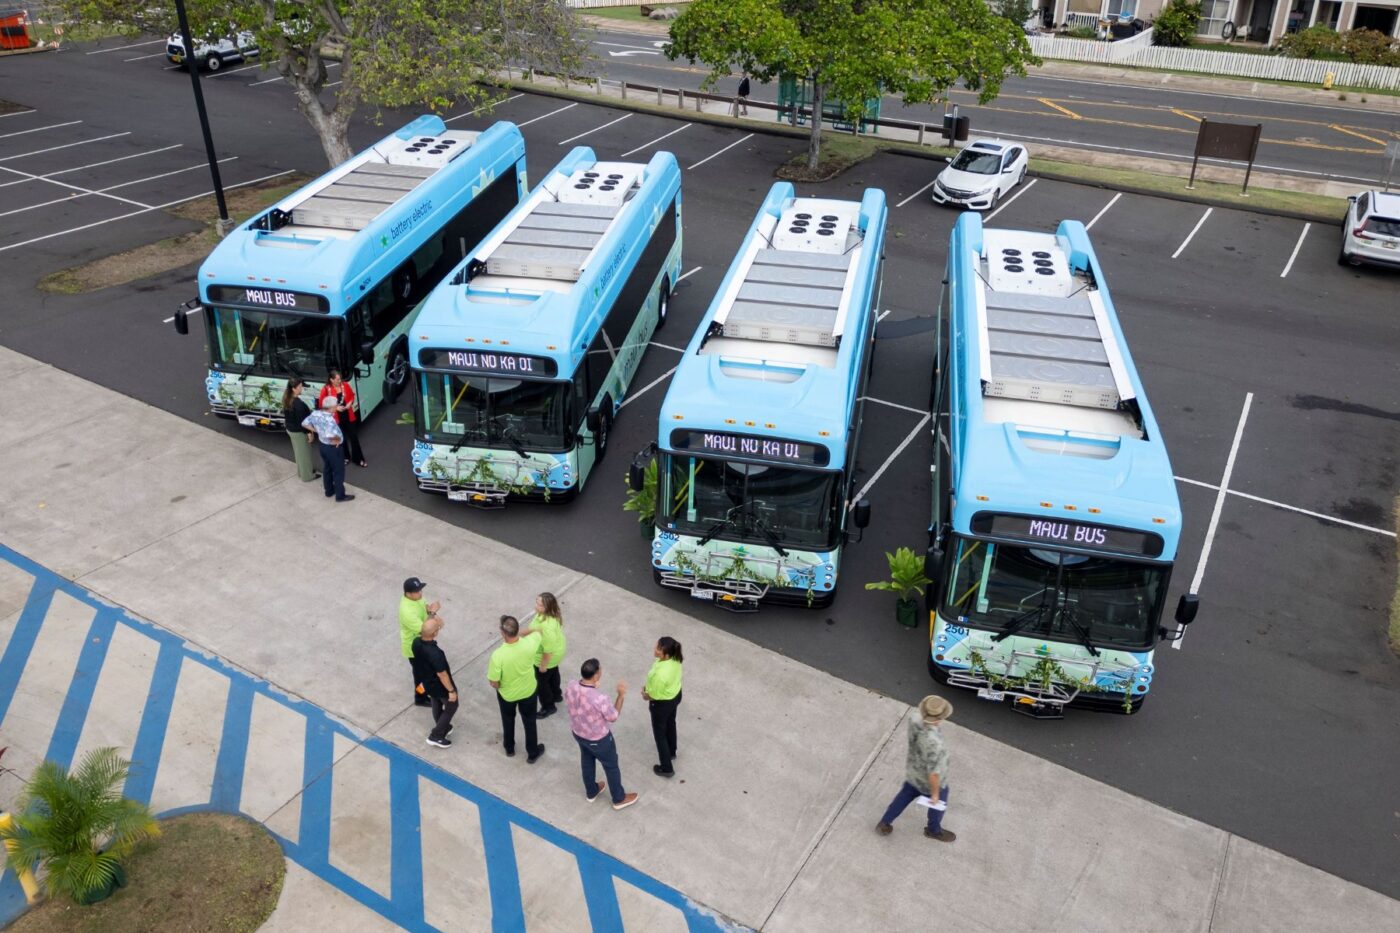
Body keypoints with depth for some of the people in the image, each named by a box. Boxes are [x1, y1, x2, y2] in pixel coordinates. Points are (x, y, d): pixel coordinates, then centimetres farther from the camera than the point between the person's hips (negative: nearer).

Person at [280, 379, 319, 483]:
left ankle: (301, 471, 42)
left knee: (298, 452, 25)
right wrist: (308, 432, -17)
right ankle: (307, 475, 22)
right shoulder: (298, 403, -31)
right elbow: (301, 420, -26)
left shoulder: (287, 399, -2)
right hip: (299, 431, -9)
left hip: (290, 429, 9)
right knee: (304, 453, 8)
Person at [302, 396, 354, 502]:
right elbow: (331, 436, -48)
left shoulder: (315, 414, -10)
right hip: (333, 448, -8)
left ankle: (329, 491, 42)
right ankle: (340, 496, 22)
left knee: (327, 468, 26)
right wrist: (338, 439, -26)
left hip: (322, 445, 8)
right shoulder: (329, 420, -35)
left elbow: (304, 423, 4)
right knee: (339, 471, 10)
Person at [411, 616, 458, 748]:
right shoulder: (435, 653, -41)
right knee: (451, 707, 19)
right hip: (440, 686, -7)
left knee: (436, 705, 31)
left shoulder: (416, 642, -19)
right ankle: (436, 736, 26)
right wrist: (451, 690, -15)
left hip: (427, 683, 7)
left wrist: (434, 622, -2)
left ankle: (443, 727, 53)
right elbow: (442, 675, -30)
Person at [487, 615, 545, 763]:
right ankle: (532, 753, 44)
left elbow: (494, 683, -24)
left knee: (508, 720, 29)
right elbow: (537, 631, -5)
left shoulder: (498, 655, -38)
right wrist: (520, 634, 4)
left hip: (507, 694, -1)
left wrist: (499, 686, -2)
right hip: (528, 691, 1)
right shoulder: (529, 644, -31)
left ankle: (509, 749, 52)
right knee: (529, 722, 25)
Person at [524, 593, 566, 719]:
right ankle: (556, 695, 61)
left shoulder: (547, 627, -45)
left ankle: (548, 707, 43)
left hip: (549, 657, -8)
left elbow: (548, 650, -33)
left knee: (542, 680, 18)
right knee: (553, 673, 33)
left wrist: (543, 665, -19)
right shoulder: (547, 613, -19)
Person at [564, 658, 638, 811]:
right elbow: (613, 717, -20)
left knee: (587, 761, 31)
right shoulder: (599, 699, -40)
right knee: (611, 766, 20)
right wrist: (621, 696, -13)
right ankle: (619, 799, 41)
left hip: (578, 733, 6)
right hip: (598, 739, -6)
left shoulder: (570, 687, -22)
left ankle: (591, 792, 54)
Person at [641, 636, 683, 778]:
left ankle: (667, 768, 33)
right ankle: (671, 751, 58)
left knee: (659, 733, 17)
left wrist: (645, 695, -3)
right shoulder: (675, 658, -20)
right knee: (670, 723, 33)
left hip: (663, 703, -7)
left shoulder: (660, 674, -43)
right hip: (675, 694, 8)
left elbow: (654, 696, -27)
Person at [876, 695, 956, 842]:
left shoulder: (914, 722, -26)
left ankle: (884, 823, 46)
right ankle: (934, 830, 55)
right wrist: (935, 793, -15)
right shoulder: (934, 744, -46)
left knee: (906, 795, 31)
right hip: (929, 781, -5)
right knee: (938, 803, 27)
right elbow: (933, 773, -34)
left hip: (913, 771, 5)